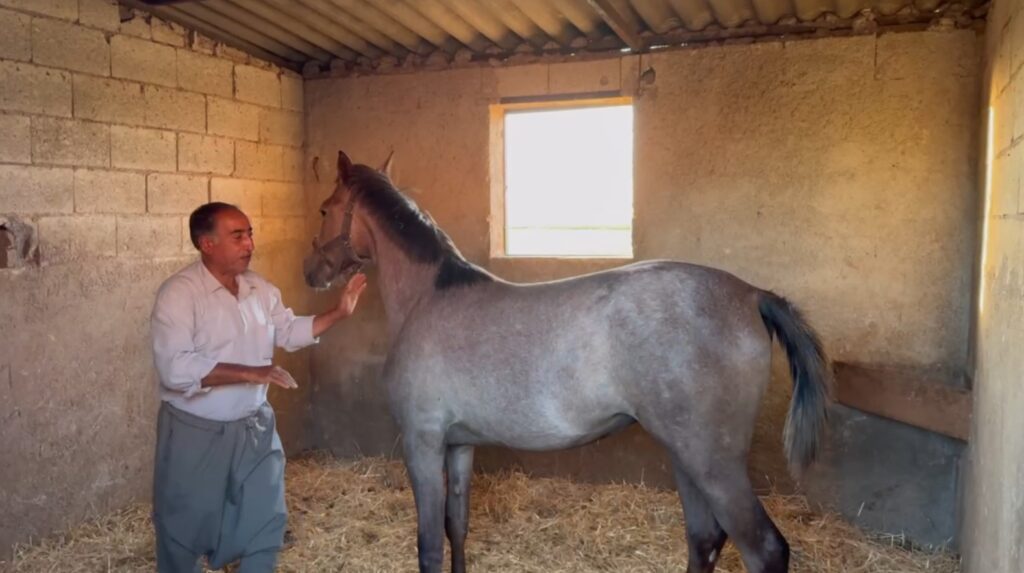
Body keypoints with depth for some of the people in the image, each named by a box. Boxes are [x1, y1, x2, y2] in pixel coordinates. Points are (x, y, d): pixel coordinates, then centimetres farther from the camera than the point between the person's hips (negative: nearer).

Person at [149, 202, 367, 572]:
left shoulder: (261, 289, 2)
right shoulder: (178, 293, -19)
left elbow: (289, 333, 17)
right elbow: (176, 369, -29)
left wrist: (339, 313, 6)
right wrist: (249, 372, -32)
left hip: (254, 427, 6)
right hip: (195, 432, -6)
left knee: (265, 522, 16)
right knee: (186, 531, 13)